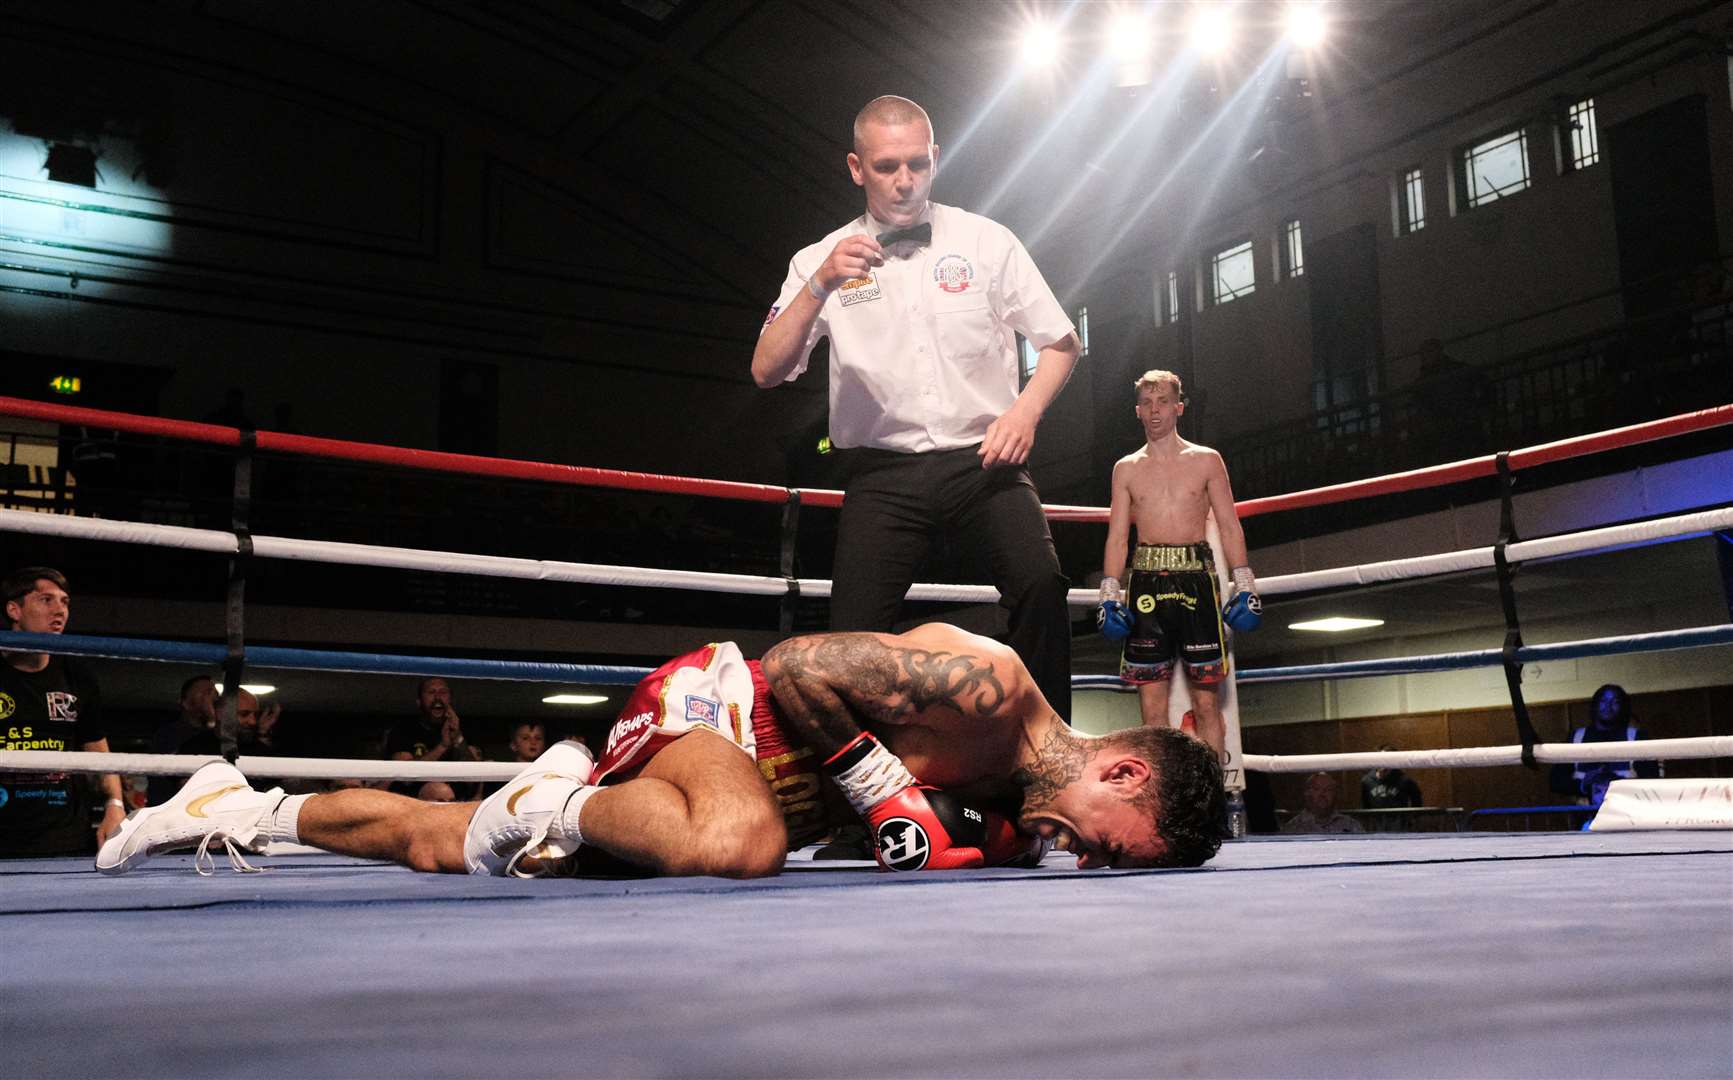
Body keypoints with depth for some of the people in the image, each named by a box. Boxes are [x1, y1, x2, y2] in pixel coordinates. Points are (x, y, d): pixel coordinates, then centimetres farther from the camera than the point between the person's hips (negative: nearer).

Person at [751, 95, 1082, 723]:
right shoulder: (823, 260, 8)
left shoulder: (986, 242, 8)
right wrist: (821, 284, -16)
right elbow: (767, 371, -3)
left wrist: (1026, 410, -8)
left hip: (981, 460, 0)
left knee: (1041, 584, -26)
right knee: (853, 637, -12)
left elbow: (1061, 343, 12)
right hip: (882, 472, 1)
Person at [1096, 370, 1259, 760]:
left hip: (1195, 580, -1)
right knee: (1151, 705, -1)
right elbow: (1117, 537, 11)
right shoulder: (1126, 468, 13)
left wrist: (1245, 587, -3)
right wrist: (1110, 595, 0)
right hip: (1146, 583, 1)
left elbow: (1230, 529, 7)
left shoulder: (1206, 460, 9)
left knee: (1207, 702, -2)